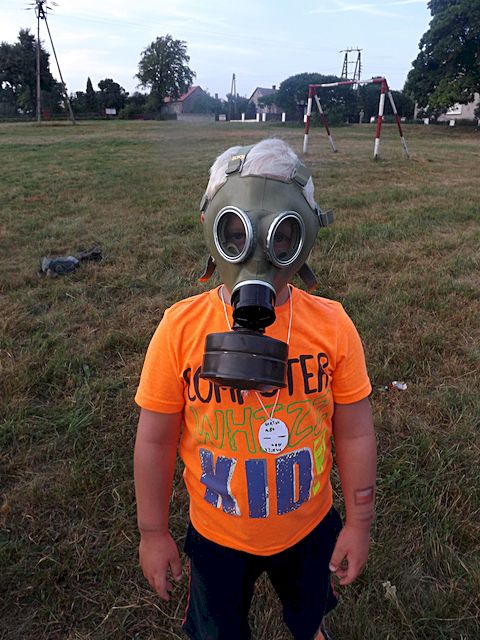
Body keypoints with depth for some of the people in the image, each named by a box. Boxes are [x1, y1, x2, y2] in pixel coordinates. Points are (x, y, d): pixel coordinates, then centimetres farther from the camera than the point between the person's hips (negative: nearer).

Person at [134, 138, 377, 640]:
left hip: (310, 527, 1)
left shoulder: (332, 325, -19)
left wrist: (359, 523, -1)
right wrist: (153, 532, -3)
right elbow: (155, 438, -11)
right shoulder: (180, 327, -21)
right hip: (216, 535, 0)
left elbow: (353, 433, -9)